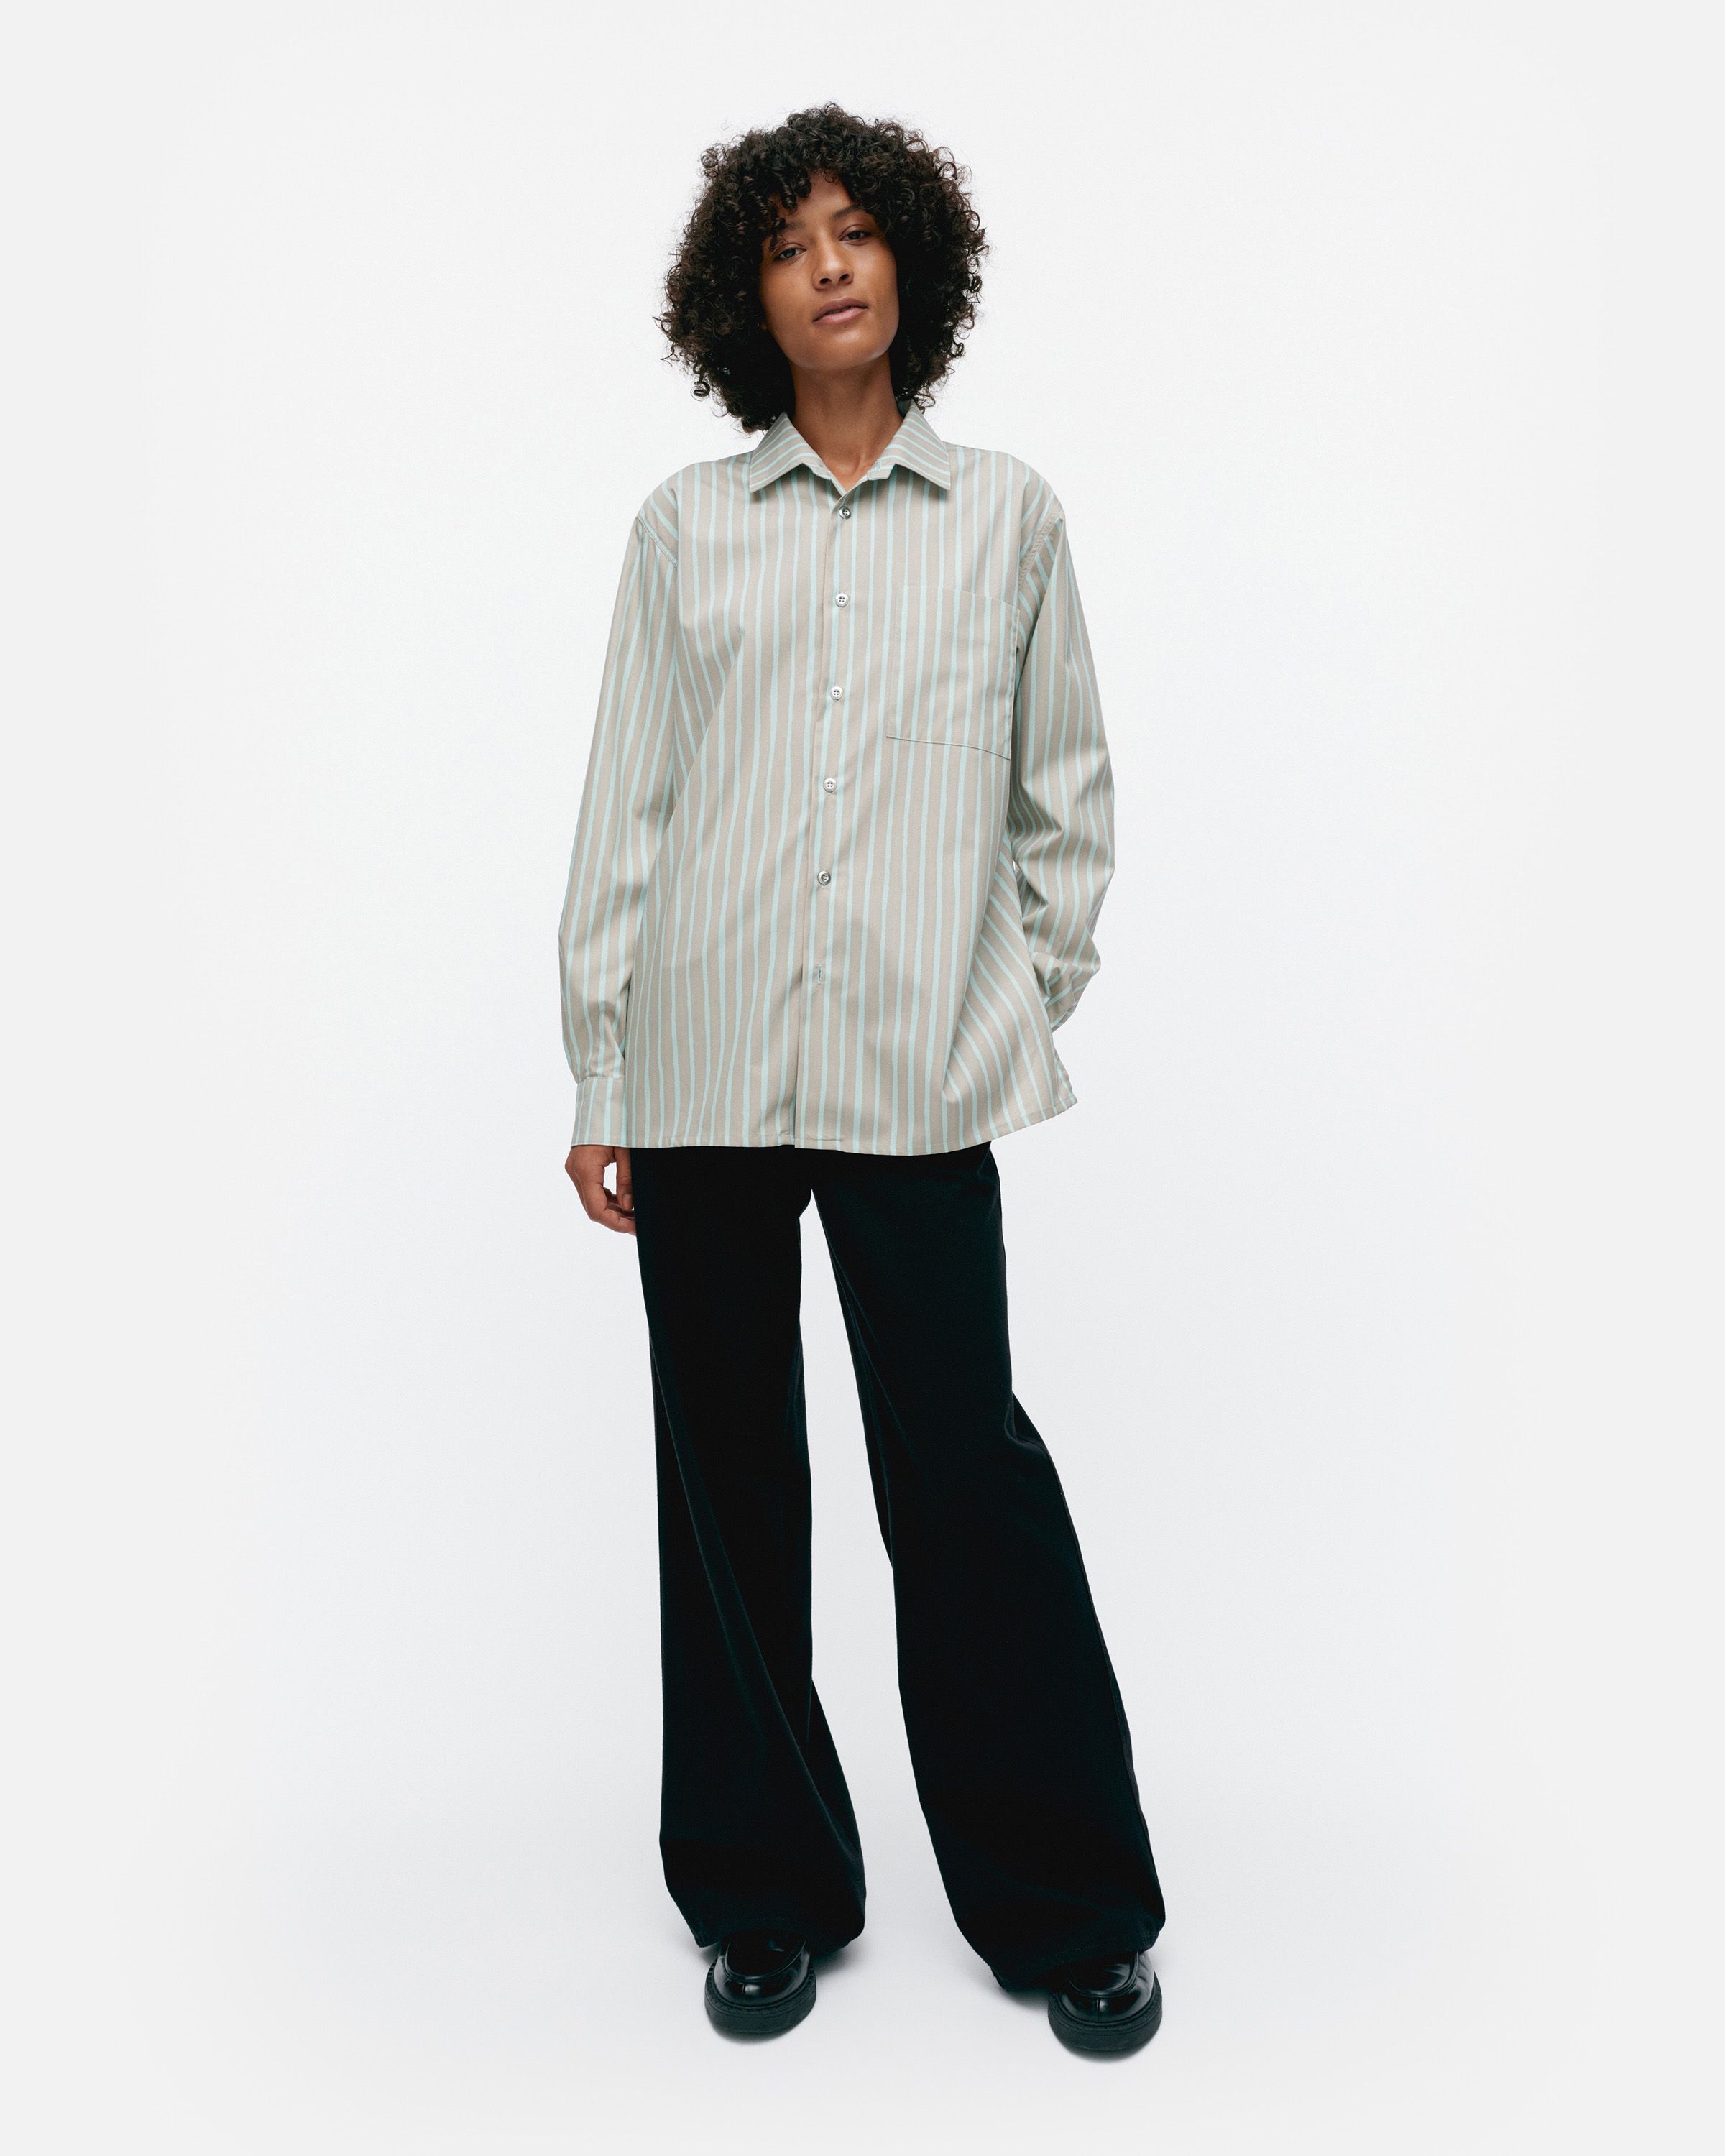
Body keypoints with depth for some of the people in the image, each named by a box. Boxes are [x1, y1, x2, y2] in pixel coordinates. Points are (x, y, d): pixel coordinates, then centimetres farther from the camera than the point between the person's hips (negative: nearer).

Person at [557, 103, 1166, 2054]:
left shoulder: (1005, 512, 11)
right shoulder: (686, 522, 10)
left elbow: (1068, 790, 14)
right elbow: (623, 800, 7)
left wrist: (1029, 993, 7)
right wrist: (596, 1078, 3)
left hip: (918, 1072, -1)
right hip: (702, 1065, 2)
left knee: (963, 1466, -3)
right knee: (728, 1473, 7)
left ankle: (1070, 1908, 18)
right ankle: (770, 1893, 25)